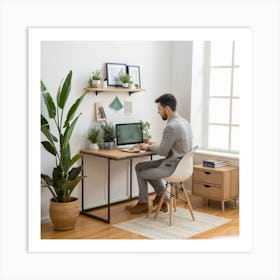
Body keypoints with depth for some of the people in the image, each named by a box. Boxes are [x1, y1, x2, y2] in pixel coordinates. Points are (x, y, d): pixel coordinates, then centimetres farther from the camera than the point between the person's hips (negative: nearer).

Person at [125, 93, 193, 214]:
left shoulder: (171, 127, -24)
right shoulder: (184, 121, 7)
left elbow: (163, 152, -16)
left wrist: (149, 147, 3)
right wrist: (152, 146, 13)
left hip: (173, 167, -9)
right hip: (181, 163, 9)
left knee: (142, 173, 12)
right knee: (140, 166, 17)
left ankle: (143, 205, 32)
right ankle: (161, 198, 20)